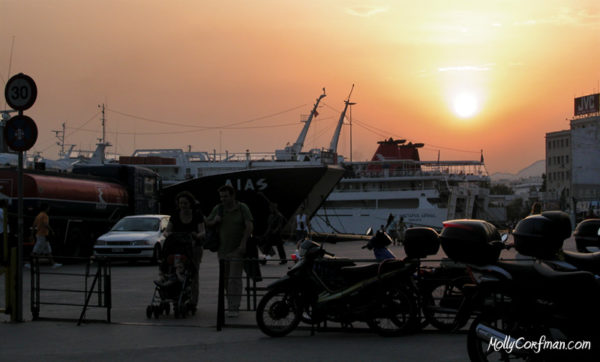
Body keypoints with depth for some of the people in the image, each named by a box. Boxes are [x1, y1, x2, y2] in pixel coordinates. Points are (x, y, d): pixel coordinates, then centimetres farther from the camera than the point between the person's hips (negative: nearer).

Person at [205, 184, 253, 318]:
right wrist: (214, 221, -8)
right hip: (222, 250, 5)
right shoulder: (218, 209, 8)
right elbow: (207, 223, 16)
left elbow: (249, 226, -11)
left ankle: (234, 308, -11)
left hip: (237, 250, -5)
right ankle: (231, 306, 14)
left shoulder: (242, 208, -4)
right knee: (226, 279, 7)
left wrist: (243, 243, -20)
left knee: (235, 279, -10)